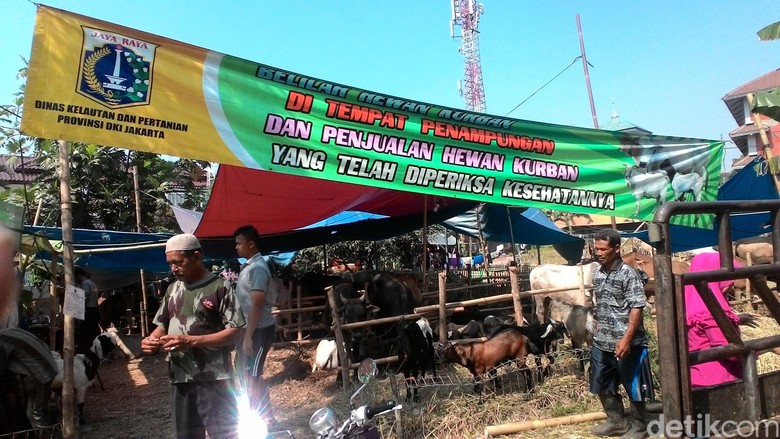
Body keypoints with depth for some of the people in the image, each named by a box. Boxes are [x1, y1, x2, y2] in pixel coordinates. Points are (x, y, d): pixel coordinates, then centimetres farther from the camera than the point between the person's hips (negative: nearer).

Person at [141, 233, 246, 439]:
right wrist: (151, 340, -4)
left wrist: (191, 341, -22)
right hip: (179, 377, 7)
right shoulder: (173, 289, 11)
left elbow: (235, 331, -15)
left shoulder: (219, 287, -10)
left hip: (213, 378, -7)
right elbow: (162, 324, 19)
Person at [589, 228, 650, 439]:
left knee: (633, 387, 8)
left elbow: (636, 308, -18)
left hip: (625, 343, -7)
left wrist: (626, 338, -23)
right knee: (602, 385, 17)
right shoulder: (597, 274, 7)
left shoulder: (628, 274, -13)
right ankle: (616, 422, 35)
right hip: (601, 343, 7)